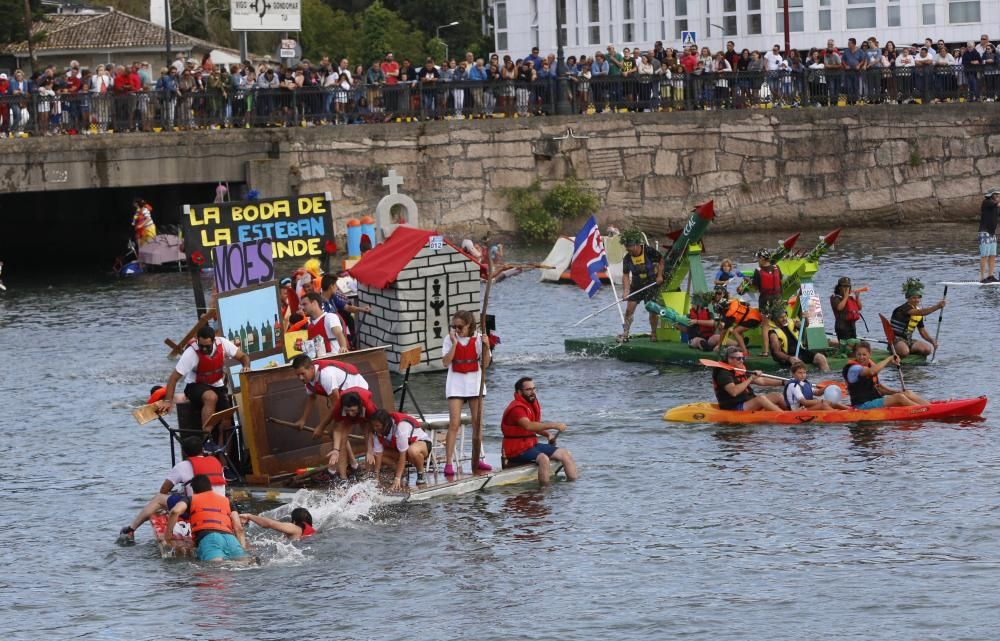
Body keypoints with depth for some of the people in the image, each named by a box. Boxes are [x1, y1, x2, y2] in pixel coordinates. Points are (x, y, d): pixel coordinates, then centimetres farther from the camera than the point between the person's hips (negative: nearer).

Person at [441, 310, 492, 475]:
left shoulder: (478, 339, -2)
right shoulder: (449, 339, -4)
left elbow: (485, 364, -3)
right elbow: (445, 362, -14)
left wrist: (486, 347, -17)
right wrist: (454, 343, -18)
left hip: (474, 382, 2)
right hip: (456, 384, -2)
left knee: (478, 422, 9)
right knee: (454, 424, -10)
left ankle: (477, 460, 21)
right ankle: (448, 462, -11)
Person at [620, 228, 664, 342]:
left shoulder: (649, 251, -18)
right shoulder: (627, 258, -10)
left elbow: (661, 260, -3)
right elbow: (625, 275, -9)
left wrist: (660, 275, -10)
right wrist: (626, 290, -21)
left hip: (652, 284, -3)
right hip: (636, 285, 3)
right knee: (629, 309, -4)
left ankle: (653, 333, 12)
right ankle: (625, 334, 3)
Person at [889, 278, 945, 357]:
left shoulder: (919, 315, 11)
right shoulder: (904, 308, -17)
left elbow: (922, 331, 14)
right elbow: (920, 312, -35)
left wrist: (932, 341, -5)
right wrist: (937, 307, -43)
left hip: (908, 341, 7)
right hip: (896, 339, -7)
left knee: (928, 349, -13)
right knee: (904, 352, -37)